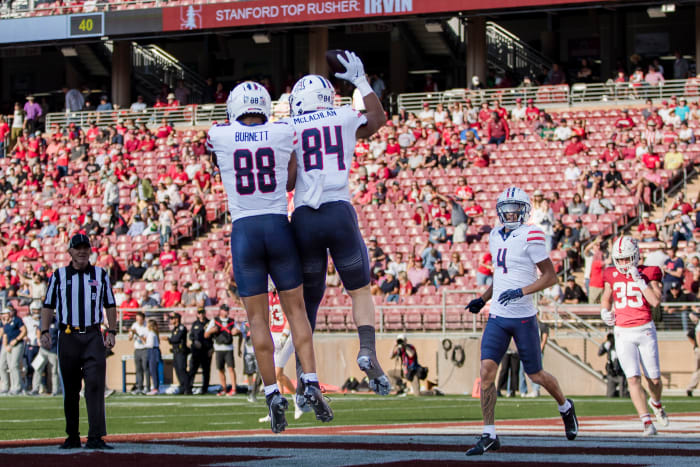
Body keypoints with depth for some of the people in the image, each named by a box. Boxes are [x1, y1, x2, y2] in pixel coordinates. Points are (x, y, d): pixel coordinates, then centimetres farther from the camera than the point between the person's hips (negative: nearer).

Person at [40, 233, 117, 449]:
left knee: (95, 385, -12)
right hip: (68, 336, 1)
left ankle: (95, 438, -18)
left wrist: (112, 332, 2)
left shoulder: (100, 274, 11)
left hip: (93, 336, -1)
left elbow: (110, 305, 13)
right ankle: (72, 437, 13)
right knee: (70, 389, 5)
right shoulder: (59, 275, 9)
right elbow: (48, 305, 9)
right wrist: (45, 331, -2)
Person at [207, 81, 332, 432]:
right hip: (279, 226, 0)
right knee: (295, 309, 9)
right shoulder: (285, 133, 1)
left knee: (257, 317, 4)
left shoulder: (219, 136, 1)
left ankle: (273, 395, -1)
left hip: (243, 231, 0)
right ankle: (311, 383, -3)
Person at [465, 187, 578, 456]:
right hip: (497, 317, 5)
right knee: (487, 371, -9)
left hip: (523, 317, -5)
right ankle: (489, 436, -5)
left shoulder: (530, 237, -11)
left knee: (536, 375, 6)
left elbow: (550, 277, -10)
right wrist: (483, 299, 13)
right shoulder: (496, 237, 10)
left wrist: (522, 291, -22)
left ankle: (565, 407, 37)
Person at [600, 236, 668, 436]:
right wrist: (605, 311, 2)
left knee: (654, 378, 6)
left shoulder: (649, 273, -3)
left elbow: (655, 301, -17)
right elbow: (606, 299, 22)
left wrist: (639, 280, -20)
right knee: (633, 379, -12)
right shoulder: (612, 275, 5)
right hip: (623, 334, 1)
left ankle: (656, 403, 40)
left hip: (645, 330, -1)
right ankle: (646, 421, -14)